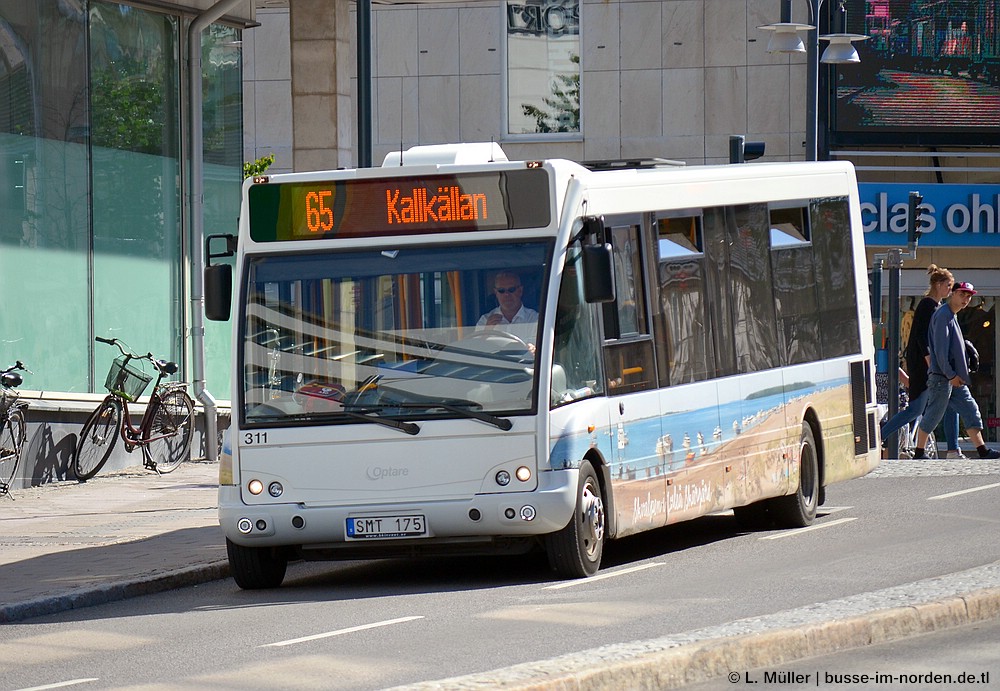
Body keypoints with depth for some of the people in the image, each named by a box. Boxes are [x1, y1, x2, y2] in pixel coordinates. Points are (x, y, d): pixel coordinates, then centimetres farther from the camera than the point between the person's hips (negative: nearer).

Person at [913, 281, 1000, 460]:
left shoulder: (952, 316, 20)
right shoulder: (943, 315, -11)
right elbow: (940, 348, -17)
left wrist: (957, 375, 16)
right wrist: (950, 375, -18)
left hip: (955, 377, 10)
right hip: (941, 377, -10)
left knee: (971, 411, 3)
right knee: (932, 416, -3)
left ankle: (983, 450, 1)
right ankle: (918, 454, 5)